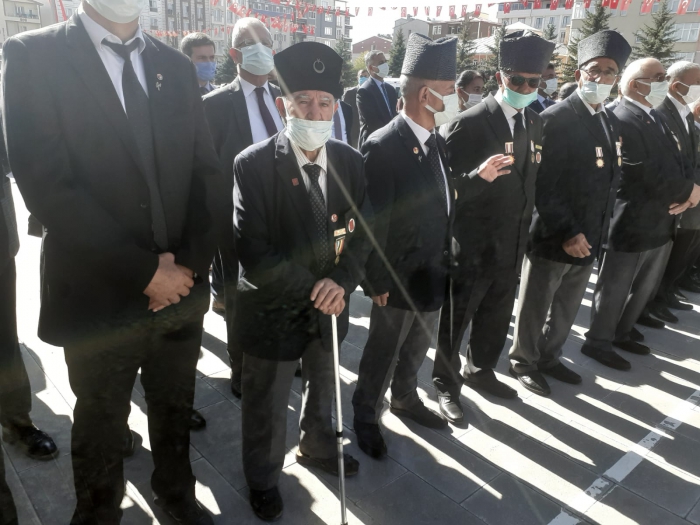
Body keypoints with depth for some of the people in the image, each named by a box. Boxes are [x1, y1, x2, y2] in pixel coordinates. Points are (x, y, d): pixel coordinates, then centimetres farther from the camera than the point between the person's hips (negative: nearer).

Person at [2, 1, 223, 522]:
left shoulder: (176, 66, 6)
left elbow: (207, 172, 3)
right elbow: (47, 185, -16)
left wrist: (188, 261, -9)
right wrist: (145, 271, -17)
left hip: (182, 287, 4)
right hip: (100, 299, -3)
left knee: (176, 409, 21)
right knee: (101, 425, 18)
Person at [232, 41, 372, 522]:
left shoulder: (350, 161, -4)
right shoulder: (254, 165, -19)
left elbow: (362, 231, -3)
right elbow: (254, 252, -21)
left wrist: (341, 282, -19)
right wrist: (310, 290, -23)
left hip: (330, 305, 5)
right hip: (274, 310, -4)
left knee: (323, 388, 27)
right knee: (267, 406, 16)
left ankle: (318, 447, 56)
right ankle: (263, 478, 44)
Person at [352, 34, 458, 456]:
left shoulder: (437, 141, 4)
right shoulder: (383, 147, -21)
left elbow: (445, 203, 8)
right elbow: (374, 223, -19)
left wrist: (447, 261, 8)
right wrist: (377, 283, -15)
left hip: (434, 274, 7)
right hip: (398, 278, -7)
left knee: (417, 349, 24)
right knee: (383, 354, 12)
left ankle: (406, 399, 48)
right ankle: (367, 417, 35)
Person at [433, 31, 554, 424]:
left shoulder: (536, 124, 7)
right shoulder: (470, 123, -16)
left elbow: (532, 180, 14)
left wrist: (526, 228, 11)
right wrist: (478, 176, -35)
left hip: (513, 244, 7)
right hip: (472, 245, -7)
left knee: (497, 315, 21)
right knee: (455, 318, 8)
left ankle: (480, 370, 43)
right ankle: (446, 384, 27)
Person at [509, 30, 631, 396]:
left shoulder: (611, 122, 12)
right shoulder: (555, 119, -13)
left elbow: (610, 180, 14)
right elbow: (542, 184, -19)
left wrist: (599, 232, 8)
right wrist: (567, 232, -21)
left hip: (589, 238, 8)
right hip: (553, 238, -7)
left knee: (567, 309, 20)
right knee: (535, 308, 9)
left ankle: (549, 357, 38)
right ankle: (523, 361, 28)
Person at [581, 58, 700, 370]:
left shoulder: (656, 118, 13)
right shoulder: (620, 121, -18)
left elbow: (675, 162, 10)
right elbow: (647, 174, -22)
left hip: (660, 222, 9)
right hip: (630, 225, -9)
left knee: (644, 289, 20)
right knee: (614, 290, 5)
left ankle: (621, 334, 38)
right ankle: (598, 343, 21)